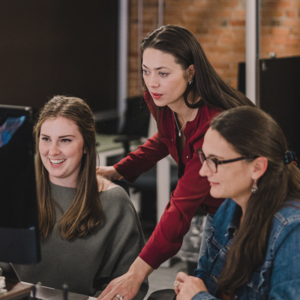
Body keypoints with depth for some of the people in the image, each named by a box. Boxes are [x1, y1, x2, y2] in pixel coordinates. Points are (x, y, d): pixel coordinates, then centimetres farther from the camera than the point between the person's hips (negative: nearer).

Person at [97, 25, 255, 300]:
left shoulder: (215, 123, -36)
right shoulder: (163, 103, -11)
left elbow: (182, 207, -40)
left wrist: (137, 274, -43)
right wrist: (116, 171, 6)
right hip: (215, 212, 7)